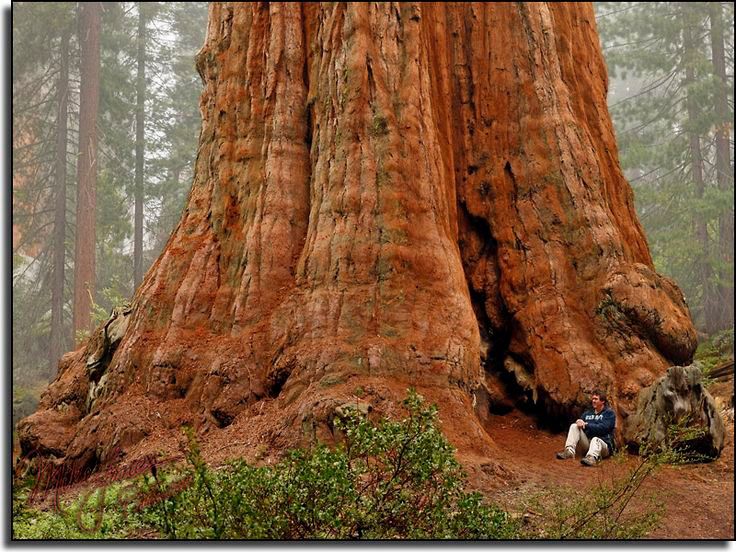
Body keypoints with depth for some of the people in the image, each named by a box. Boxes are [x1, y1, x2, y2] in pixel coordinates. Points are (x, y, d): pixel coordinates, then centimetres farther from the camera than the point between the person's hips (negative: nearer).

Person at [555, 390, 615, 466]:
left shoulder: (609, 413, 3)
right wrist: (579, 422, -12)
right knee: (574, 426, -10)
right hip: (588, 442, 6)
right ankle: (569, 450, -31)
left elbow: (603, 428, -12)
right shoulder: (587, 413, 23)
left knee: (595, 440, -40)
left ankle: (592, 458, -74)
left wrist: (586, 425, -13)